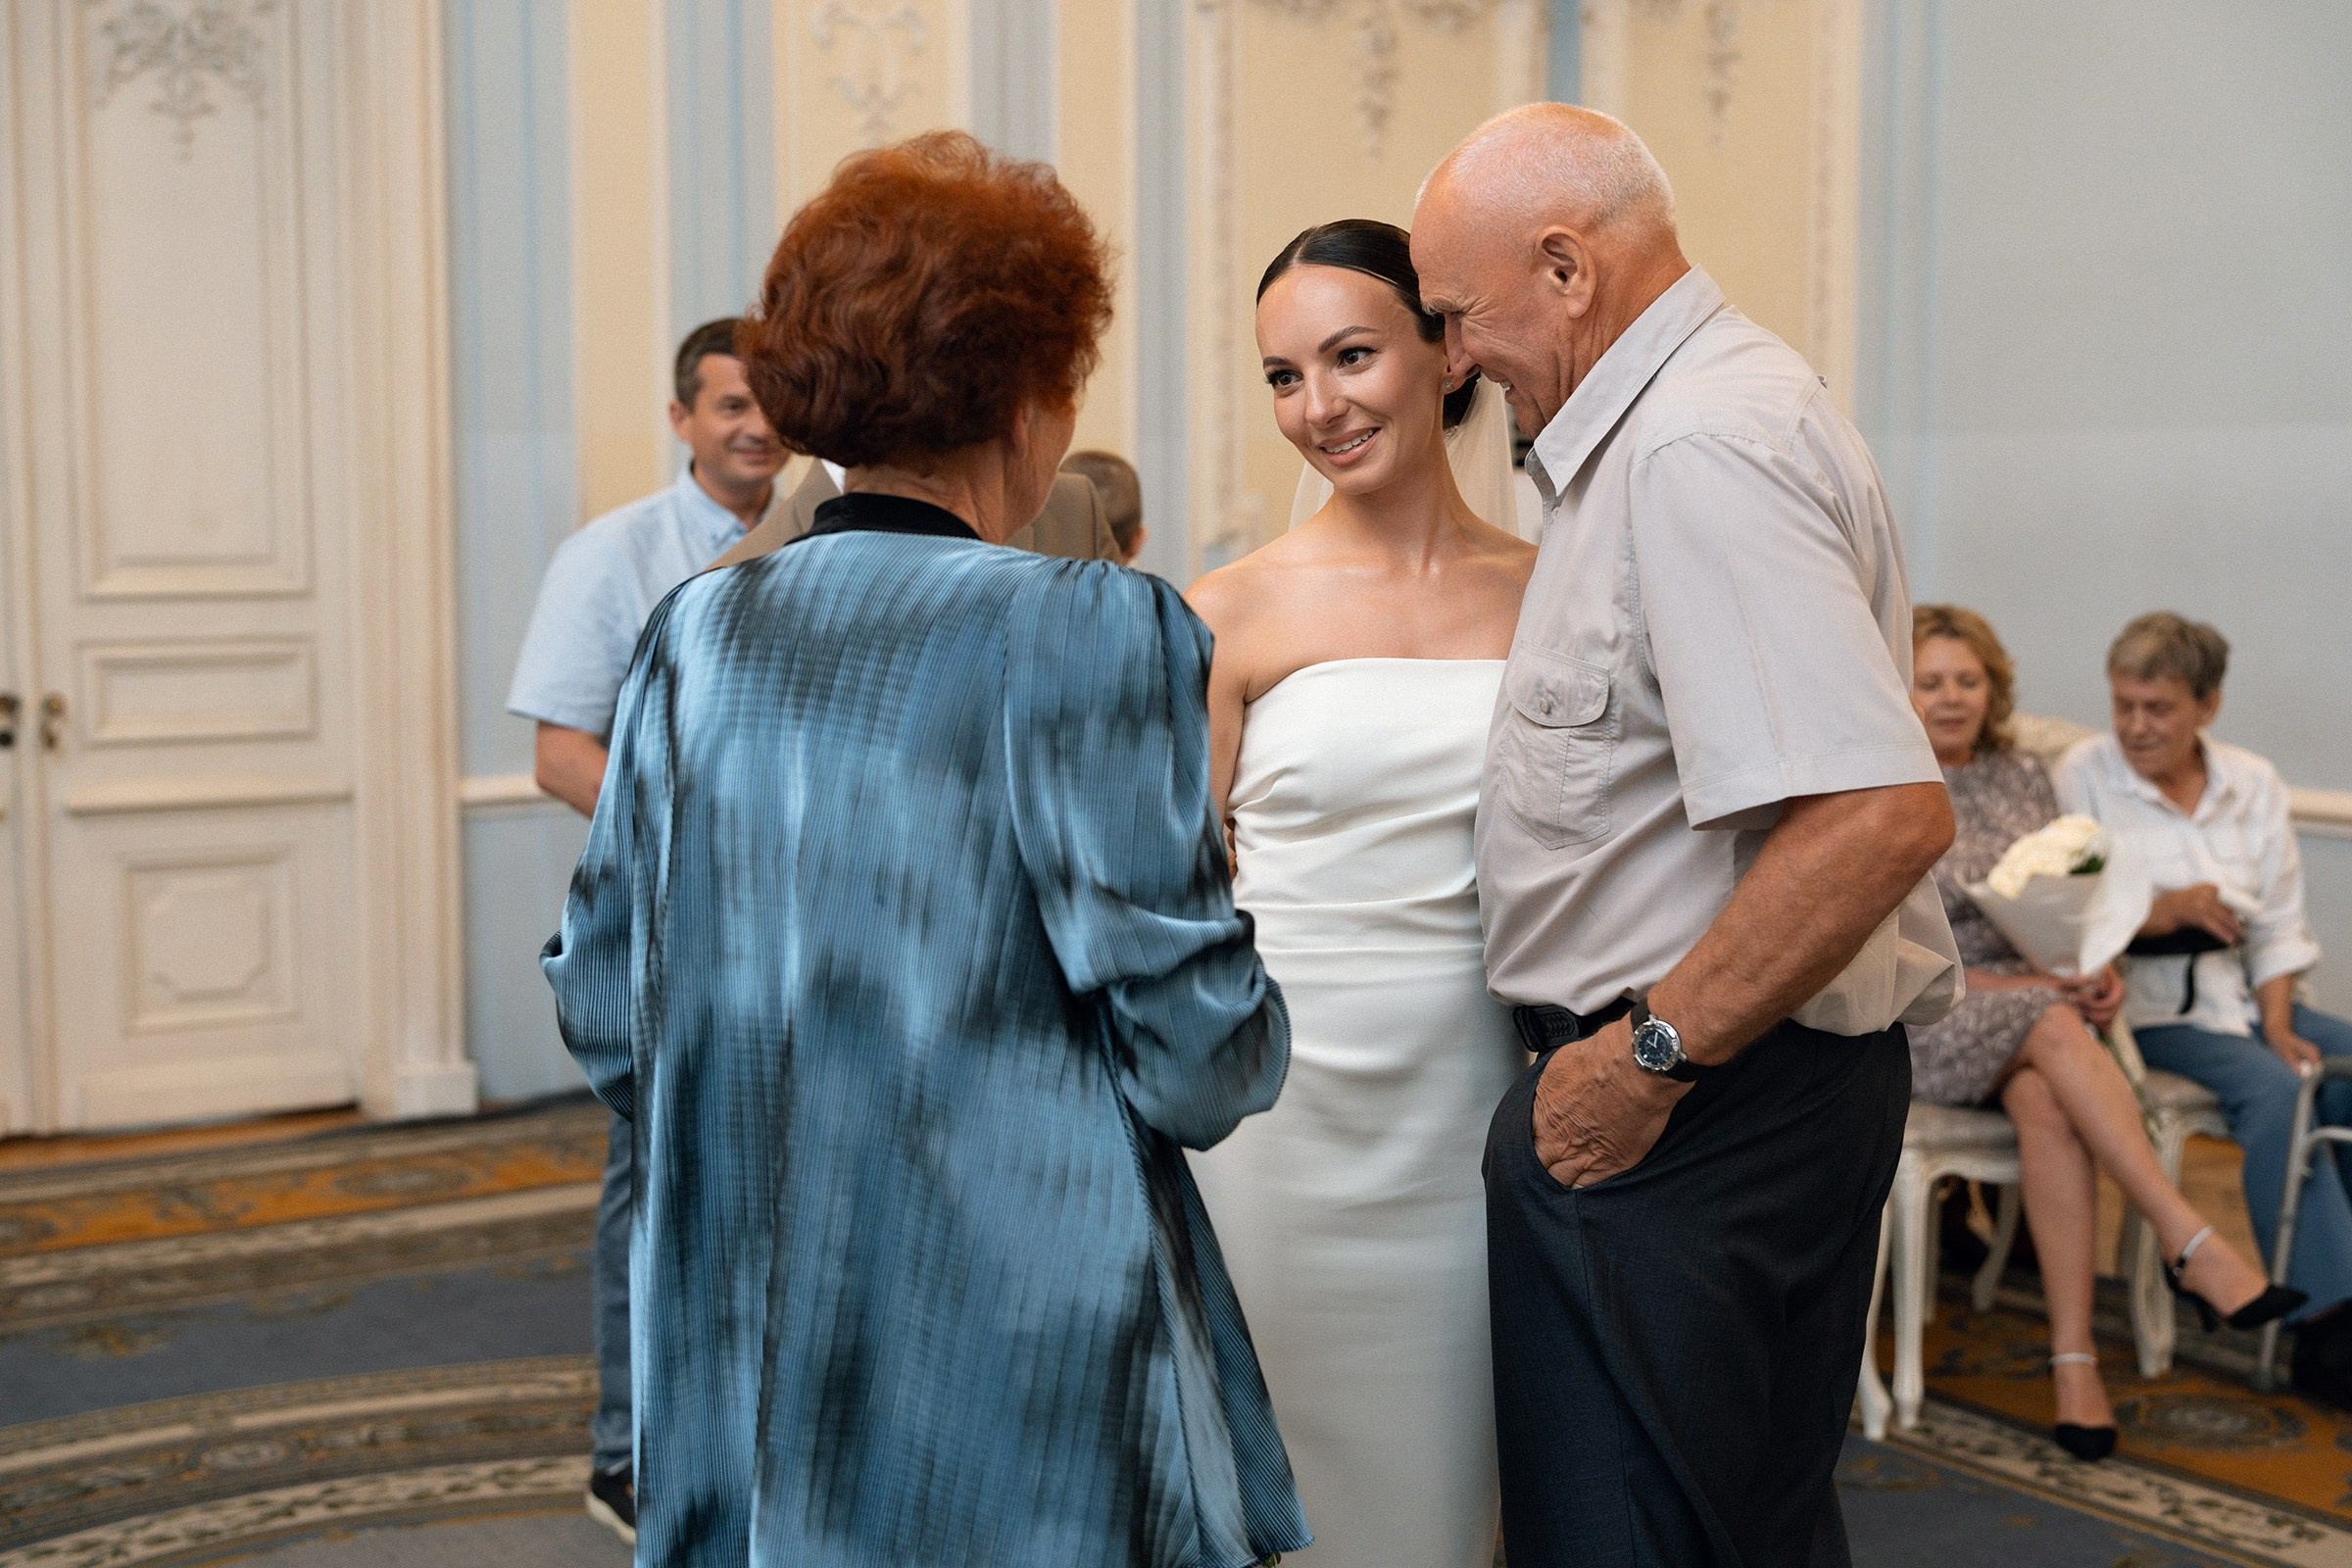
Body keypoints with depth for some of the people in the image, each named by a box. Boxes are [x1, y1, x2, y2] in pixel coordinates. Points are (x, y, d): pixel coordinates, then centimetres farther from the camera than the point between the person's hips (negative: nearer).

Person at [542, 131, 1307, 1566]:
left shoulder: (695, 636, 2)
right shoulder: (1094, 633, -14)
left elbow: (603, 1019, 8)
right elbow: (1201, 1066, -15)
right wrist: (1249, 1020, 7)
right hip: (1017, 1385, -5)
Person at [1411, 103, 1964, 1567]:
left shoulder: (1697, 453, -21)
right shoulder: (1712, 405, 14)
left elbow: (1884, 816, -31)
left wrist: (1650, 1056, -22)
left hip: (1683, 1113, -11)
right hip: (1769, 1085, 11)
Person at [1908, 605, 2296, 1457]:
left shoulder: (2024, 777, 14)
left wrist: (2097, 969, -5)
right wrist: (2019, 988, -17)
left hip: (2037, 1001, 3)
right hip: (1918, 1025, -3)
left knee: (2048, 1102, -32)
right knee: (2053, 1028, -35)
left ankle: (2074, 1360, -36)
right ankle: (2192, 1242, -37)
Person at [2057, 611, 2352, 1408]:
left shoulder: (2253, 782, 11)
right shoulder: (2081, 774, -1)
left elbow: (2280, 922, 7)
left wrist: (2277, 1023, -7)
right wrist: (2164, 910, -20)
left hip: (2242, 992, 5)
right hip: (2146, 1004, -5)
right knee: (2277, 1091, -29)